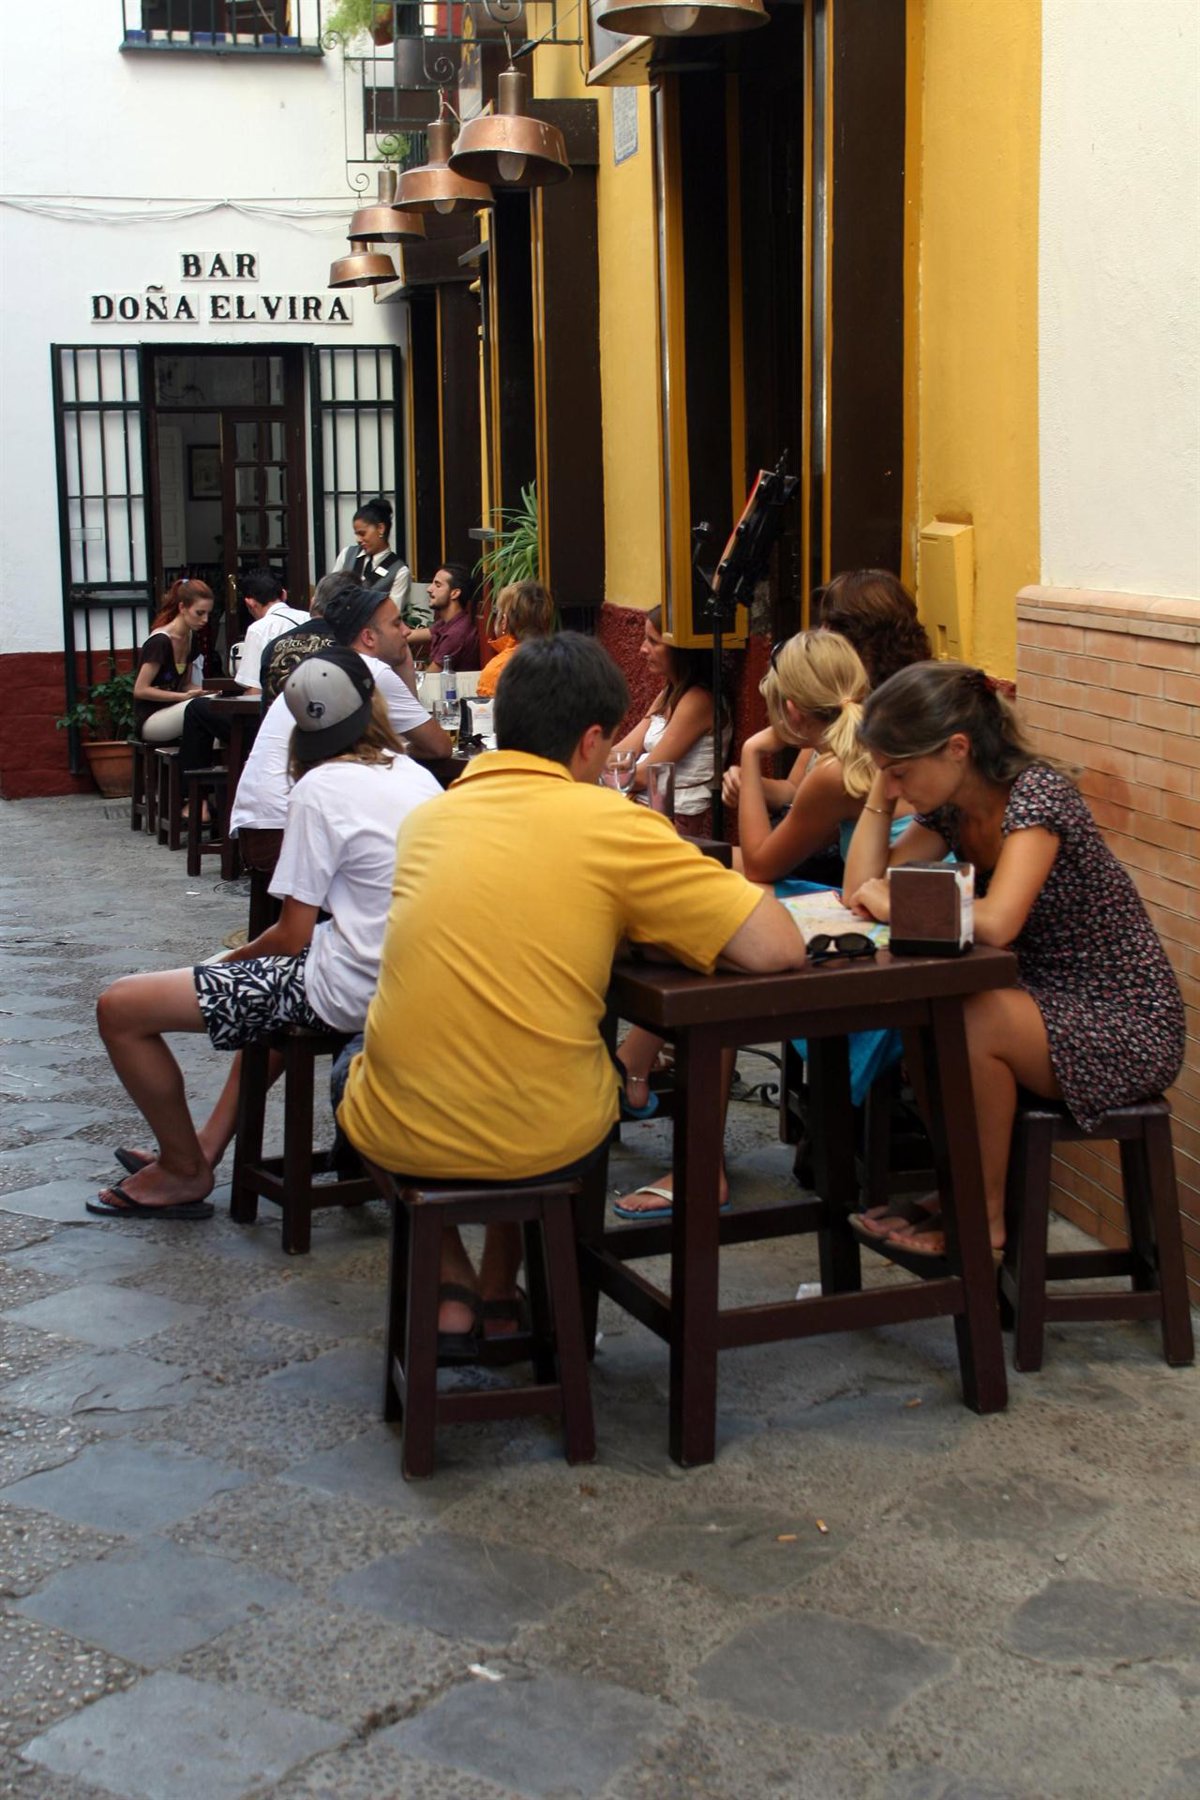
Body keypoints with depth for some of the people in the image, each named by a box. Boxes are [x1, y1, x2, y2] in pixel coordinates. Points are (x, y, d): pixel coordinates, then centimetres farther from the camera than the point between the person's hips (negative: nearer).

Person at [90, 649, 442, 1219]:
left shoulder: (321, 789, -13)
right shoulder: (414, 774, 8)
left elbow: (293, 937, -12)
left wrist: (234, 958, 9)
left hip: (346, 991, -9)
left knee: (120, 1009, -3)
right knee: (264, 984, 40)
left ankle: (184, 1172, 14)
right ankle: (208, 1146, 36)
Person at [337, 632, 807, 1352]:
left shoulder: (430, 816, 5)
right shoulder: (609, 821, -10)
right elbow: (779, 947, -13)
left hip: (398, 1135, 2)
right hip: (543, 1143, -2)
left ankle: (450, 1292, 29)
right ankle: (499, 1294, 37)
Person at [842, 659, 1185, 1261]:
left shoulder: (1036, 793, -22)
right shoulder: (949, 811, 4)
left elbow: (995, 923, -36)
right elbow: (861, 888, 1)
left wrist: (894, 904, -23)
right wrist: (881, 791, -4)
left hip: (1127, 1029, -8)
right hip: (1046, 1003, 8)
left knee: (965, 1022, -28)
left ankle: (983, 1221, -9)